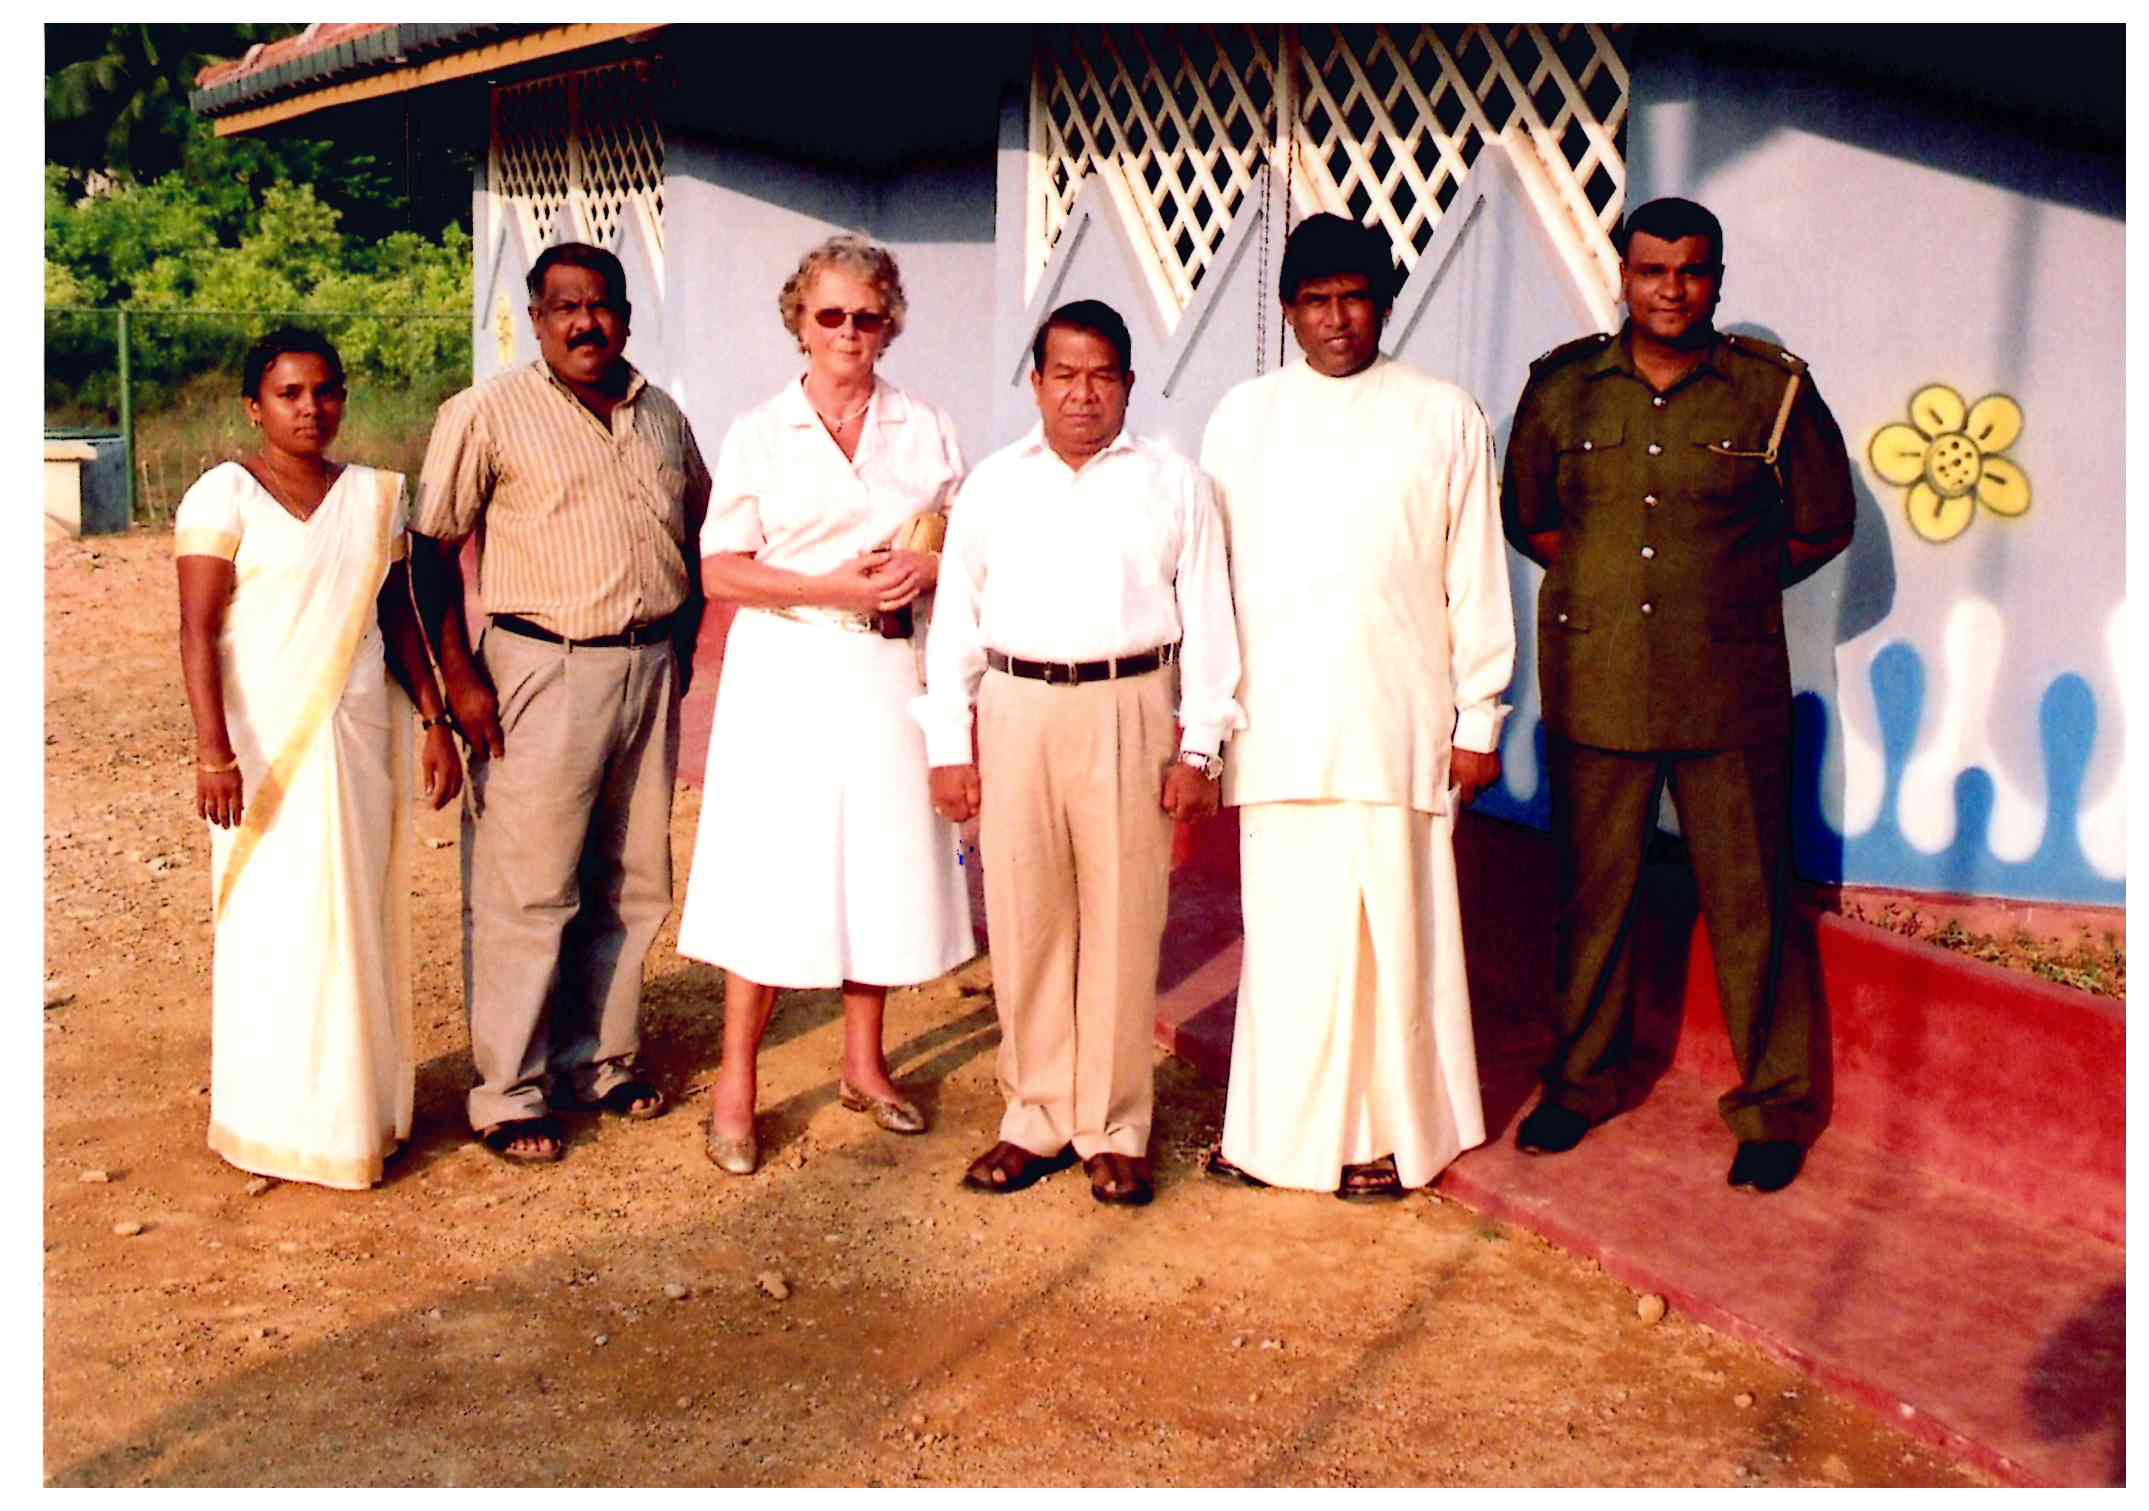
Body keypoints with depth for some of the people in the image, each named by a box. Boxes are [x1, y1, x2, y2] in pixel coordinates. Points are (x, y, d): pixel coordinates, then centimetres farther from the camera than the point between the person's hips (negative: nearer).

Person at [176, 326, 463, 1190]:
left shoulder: (373, 495, 10)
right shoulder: (223, 495, -4)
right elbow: (199, 632, -9)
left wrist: (435, 722, 7)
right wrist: (213, 748, -17)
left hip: (361, 734, 4)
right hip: (267, 739, -4)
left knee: (362, 916, 8)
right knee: (275, 922, 0)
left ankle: (359, 1105, 20)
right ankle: (279, 1124, 12)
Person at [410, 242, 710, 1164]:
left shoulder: (662, 417, 13)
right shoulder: (488, 414, -3)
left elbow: (698, 529, 25)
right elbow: (433, 547, -5)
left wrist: (684, 636, 15)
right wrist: (459, 675, -12)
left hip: (650, 668, 6)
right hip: (542, 669, -5)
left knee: (632, 884, 11)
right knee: (527, 890, -3)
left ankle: (600, 1062, 26)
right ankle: (508, 1096, 8)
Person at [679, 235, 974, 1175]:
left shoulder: (925, 431, 10)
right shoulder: (759, 434, 3)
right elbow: (721, 571, -3)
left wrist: (923, 573, -11)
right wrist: (832, 588, -15)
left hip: (888, 673, 3)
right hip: (786, 673, -2)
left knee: (880, 865, 6)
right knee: (771, 873, -3)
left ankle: (864, 1064, 22)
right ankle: (736, 1082, 7)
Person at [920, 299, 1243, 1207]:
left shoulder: (1172, 484, 6)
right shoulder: (992, 486, 10)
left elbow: (1206, 622, 4)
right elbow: (955, 620, 9)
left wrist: (1198, 750, -2)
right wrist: (949, 747, 3)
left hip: (1129, 714, -1)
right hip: (1016, 712, 2)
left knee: (1123, 924, 3)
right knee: (1025, 923, 6)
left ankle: (1114, 1129, 15)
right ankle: (1036, 1117, 20)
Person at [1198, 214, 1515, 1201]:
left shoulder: (1444, 418, 6)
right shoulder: (1241, 417, 10)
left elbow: (1475, 581, 5)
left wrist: (1479, 720, 2)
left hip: (1397, 725, -1)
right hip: (1276, 725, 1)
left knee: (1392, 926, 1)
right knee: (1283, 927, 4)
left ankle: (1388, 1134, 15)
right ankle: (1276, 1127, 17)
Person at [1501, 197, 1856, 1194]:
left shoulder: (1774, 388, 1)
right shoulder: (1562, 385, 4)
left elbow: (1822, 524, 11)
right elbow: (1526, 515, 16)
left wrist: (1729, 586, 8)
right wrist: (1601, 581, 9)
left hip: (1730, 693, -1)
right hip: (1593, 687, 2)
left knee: (1750, 904, 3)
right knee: (1592, 894, 10)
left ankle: (1773, 1109, 19)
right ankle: (1585, 1079, 28)